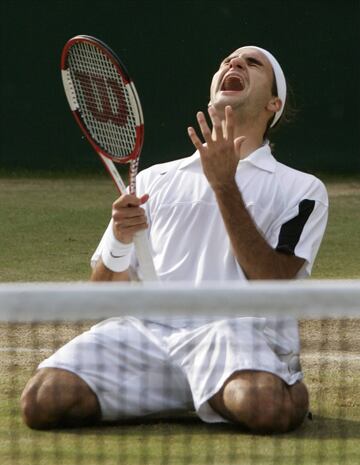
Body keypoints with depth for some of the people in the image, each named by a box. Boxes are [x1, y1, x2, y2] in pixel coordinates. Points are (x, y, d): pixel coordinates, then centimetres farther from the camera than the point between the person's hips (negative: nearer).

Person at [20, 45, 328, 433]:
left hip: (241, 332, -2)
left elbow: (271, 286, -4)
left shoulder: (301, 189, 15)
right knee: (43, 401, -26)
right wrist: (119, 245, -3)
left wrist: (225, 186, -8)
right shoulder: (155, 179, 25)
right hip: (148, 331, 2)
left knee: (265, 406, -38)